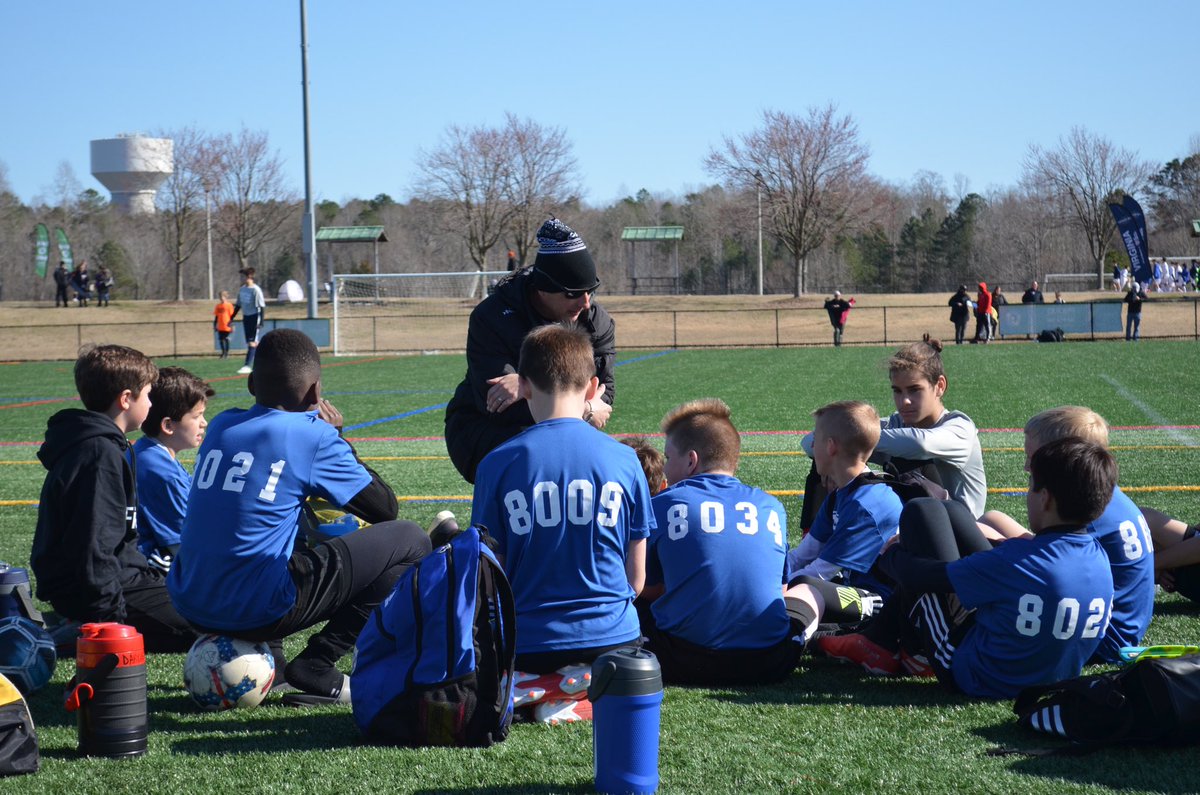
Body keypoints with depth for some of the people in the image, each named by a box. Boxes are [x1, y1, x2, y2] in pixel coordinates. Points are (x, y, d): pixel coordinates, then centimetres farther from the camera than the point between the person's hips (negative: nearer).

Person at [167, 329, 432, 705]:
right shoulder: (313, 435, -6)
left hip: (190, 604, 7)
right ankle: (315, 667, -2)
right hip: (258, 612, -7)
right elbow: (385, 508, 4)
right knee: (410, 540, 5)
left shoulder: (221, 425, 10)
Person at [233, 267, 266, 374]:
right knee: (249, 342, 9)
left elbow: (262, 306, -14)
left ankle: (248, 365, -18)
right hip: (245, 317, 8)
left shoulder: (256, 290, -14)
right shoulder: (242, 289, 8)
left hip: (255, 317, -8)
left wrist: (261, 322, -20)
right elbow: (238, 305, 19)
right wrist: (231, 318, 17)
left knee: (252, 342, -12)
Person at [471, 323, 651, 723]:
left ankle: (527, 688, -1)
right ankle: (586, 687, 2)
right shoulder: (623, 458, -4)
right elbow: (637, 579, 3)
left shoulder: (498, 464, -8)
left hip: (527, 643, -1)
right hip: (611, 637, 1)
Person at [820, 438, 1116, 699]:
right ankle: (878, 639, 21)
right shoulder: (1100, 560, -11)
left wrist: (889, 556, 1)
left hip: (970, 673, -7)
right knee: (948, 512, 13)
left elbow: (927, 577, -18)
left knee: (921, 512, 0)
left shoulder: (1017, 560, -30)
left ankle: (913, 650, 16)